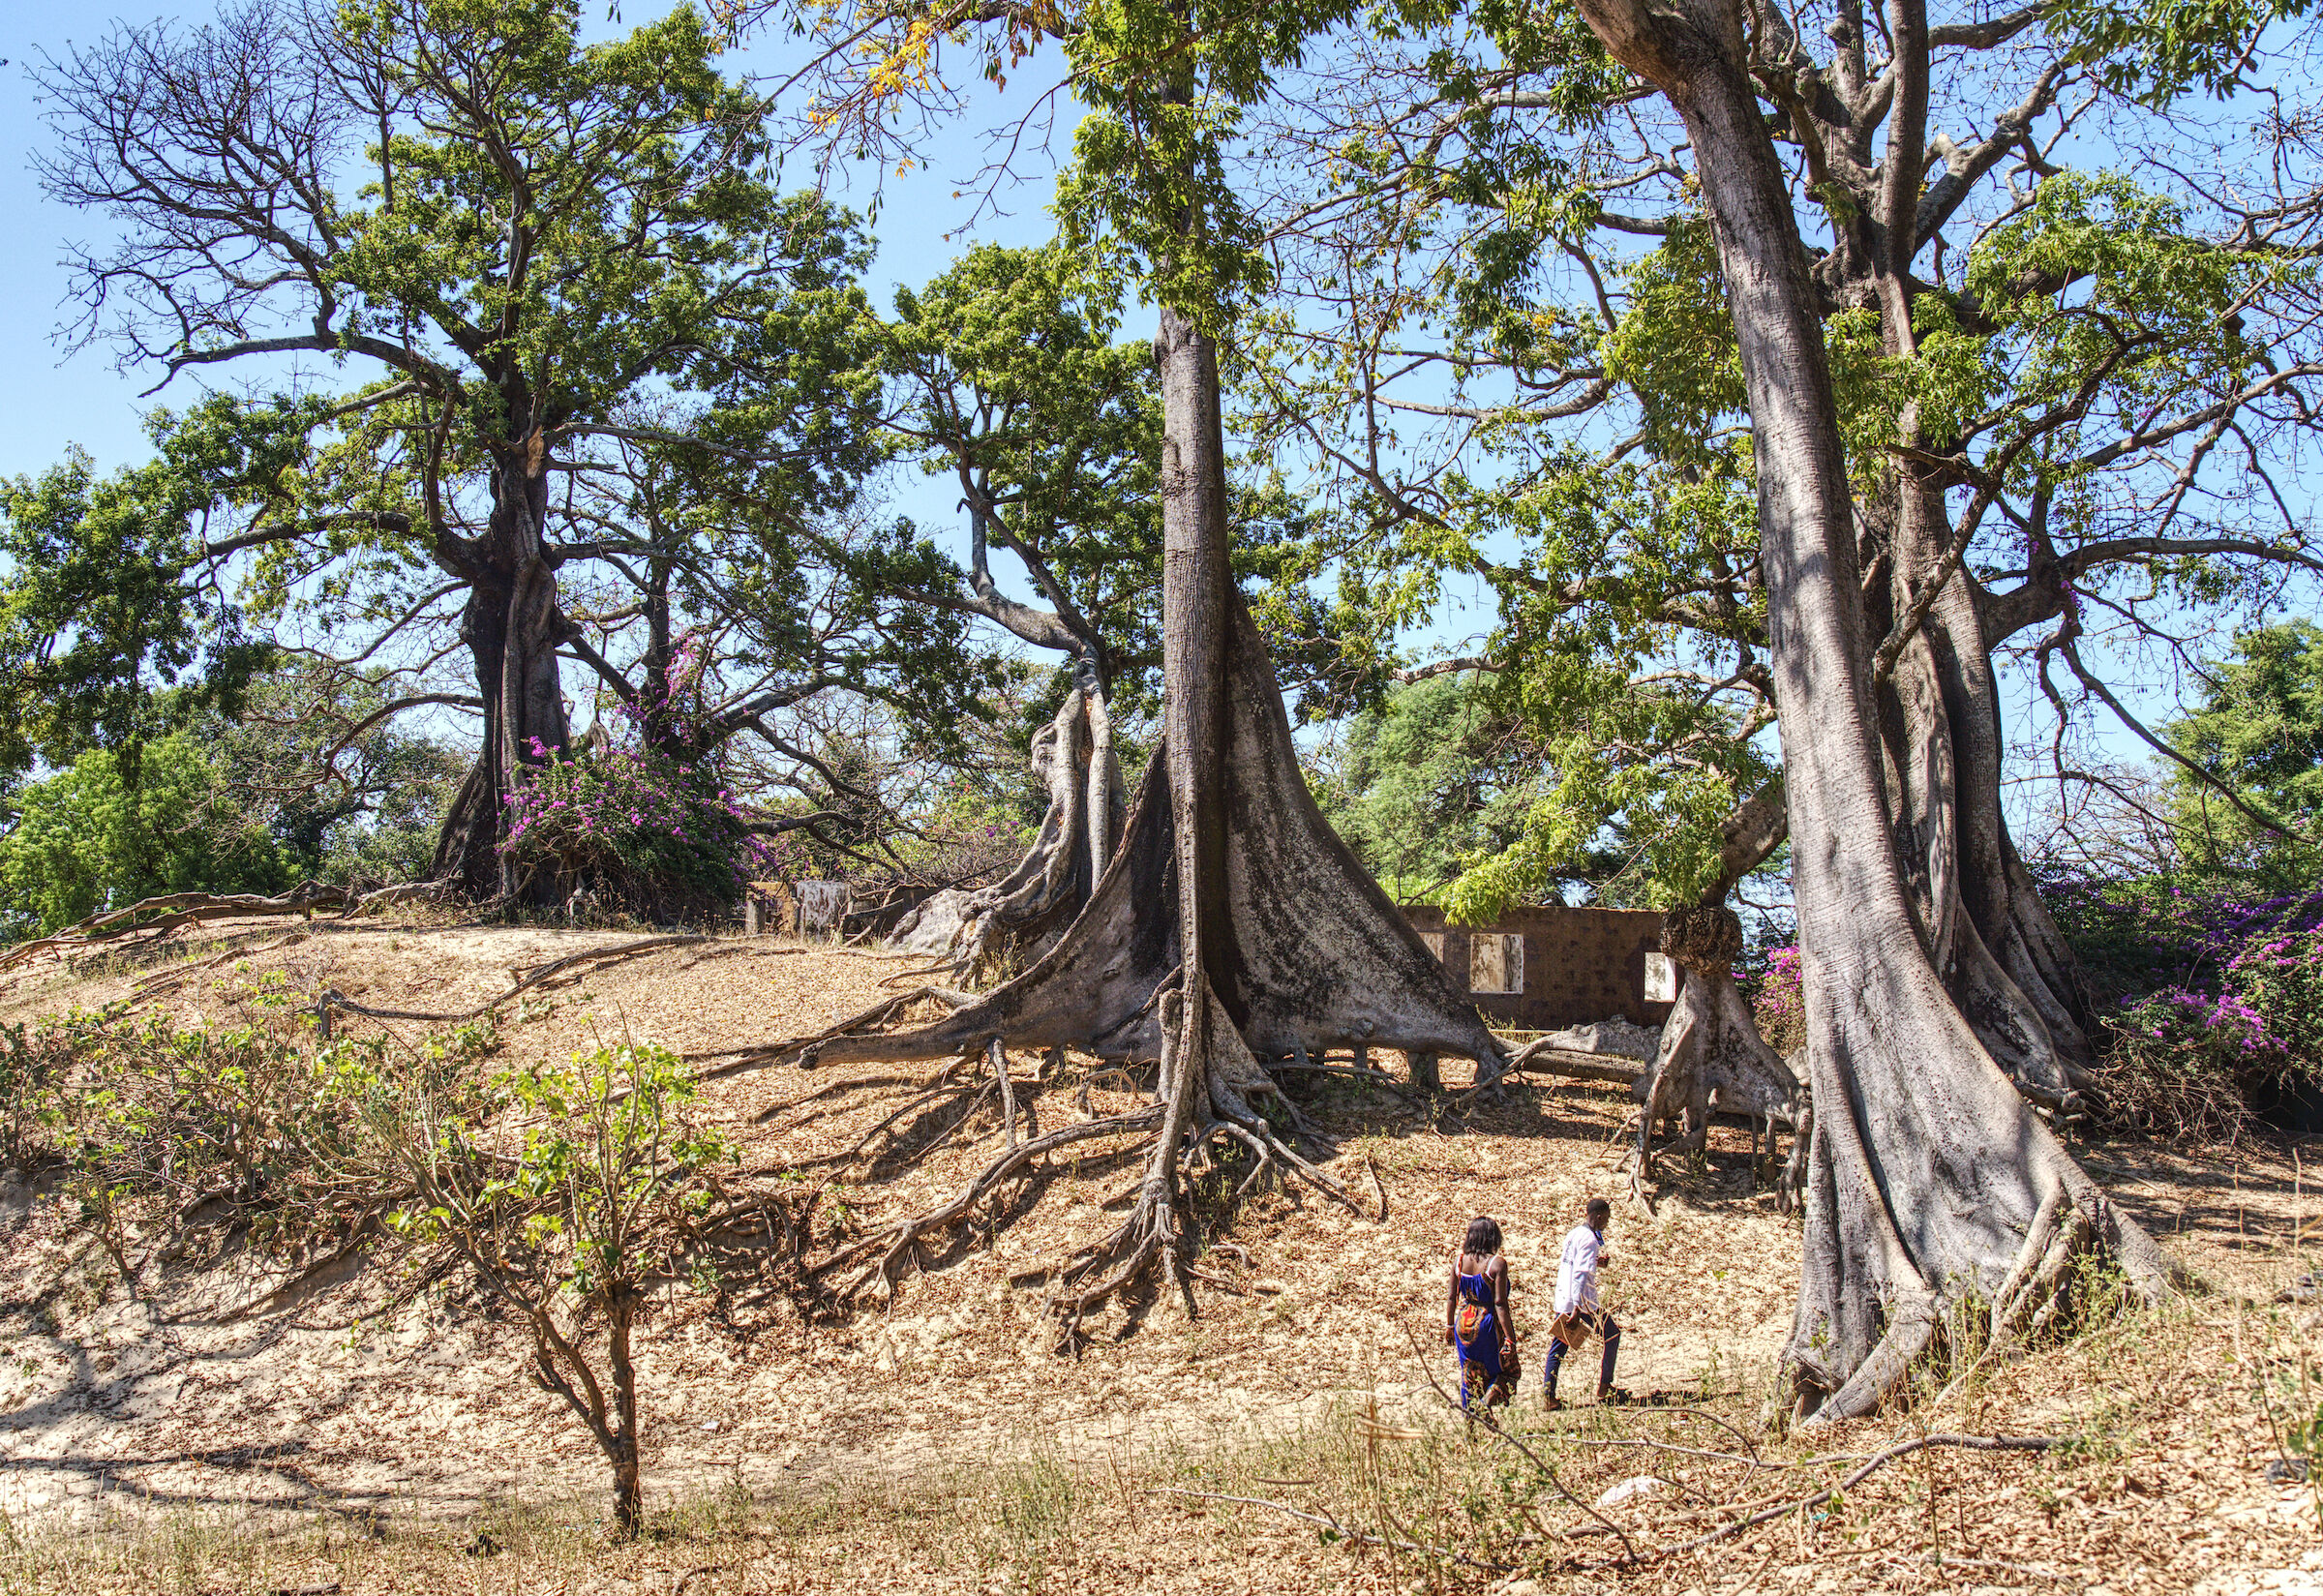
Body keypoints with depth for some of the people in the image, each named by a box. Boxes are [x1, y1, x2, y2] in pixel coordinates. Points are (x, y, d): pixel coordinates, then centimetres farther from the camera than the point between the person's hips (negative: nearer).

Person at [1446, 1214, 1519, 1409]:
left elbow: (1452, 1298, 5)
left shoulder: (1459, 1260, -1)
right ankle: (1485, 1406, -6)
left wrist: (1449, 1325, 17)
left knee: (1469, 1377, 17)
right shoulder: (1497, 1263, -16)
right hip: (1487, 1326, -5)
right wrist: (1509, 1338, -15)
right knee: (1507, 1371, 13)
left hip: (1463, 1326, 5)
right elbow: (1500, 1304, -18)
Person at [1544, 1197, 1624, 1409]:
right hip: (1583, 1303, -8)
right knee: (1612, 1335, 10)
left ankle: (1547, 1395, 1)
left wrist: (1595, 1262, 19)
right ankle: (1604, 1389, 14)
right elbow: (1580, 1275, -23)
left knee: (1558, 1347, 9)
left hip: (1562, 1302, 8)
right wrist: (1577, 1309, -28)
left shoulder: (1575, 1233, 12)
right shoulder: (1589, 1240, -15)